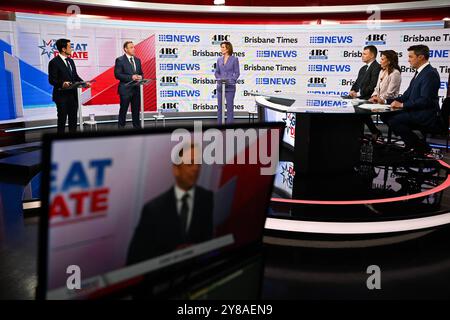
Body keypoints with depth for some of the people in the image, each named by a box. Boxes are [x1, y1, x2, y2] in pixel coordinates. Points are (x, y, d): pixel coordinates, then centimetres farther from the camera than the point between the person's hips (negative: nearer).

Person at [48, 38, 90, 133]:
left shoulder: (71, 61, 14)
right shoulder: (54, 62, -10)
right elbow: (52, 80, -15)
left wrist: (84, 83, 1)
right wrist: (62, 84, -33)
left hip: (73, 95, 7)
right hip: (62, 96, -7)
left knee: (73, 119, 12)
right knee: (62, 119, 1)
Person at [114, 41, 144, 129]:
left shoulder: (137, 60, 13)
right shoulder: (120, 60, -5)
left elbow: (141, 73, 19)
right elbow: (117, 75, -12)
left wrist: (140, 77, -6)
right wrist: (131, 77, -19)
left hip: (136, 89, 5)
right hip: (125, 89, -5)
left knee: (136, 110, 11)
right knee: (123, 110, 2)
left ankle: (137, 127, 19)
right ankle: (121, 127, 10)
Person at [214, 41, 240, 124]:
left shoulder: (234, 59, -2)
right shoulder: (219, 59, 9)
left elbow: (237, 73, -3)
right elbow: (216, 72, 12)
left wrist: (231, 81, -16)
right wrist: (219, 79, -6)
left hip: (230, 87, -4)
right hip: (220, 86, 4)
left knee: (230, 107, -1)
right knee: (220, 107, 8)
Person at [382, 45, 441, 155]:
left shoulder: (430, 74, -15)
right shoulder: (419, 72, 16)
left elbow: (426, 100, -23)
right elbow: (407, 96, 16)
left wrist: (402, 105, -21)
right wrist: (386, 101, 7)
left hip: (427, 116, -10)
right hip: (416, 113, 10)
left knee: (393, 120, -24)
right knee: (385, 116, 2)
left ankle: (421, 147, -8)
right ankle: (410, 145, 8)